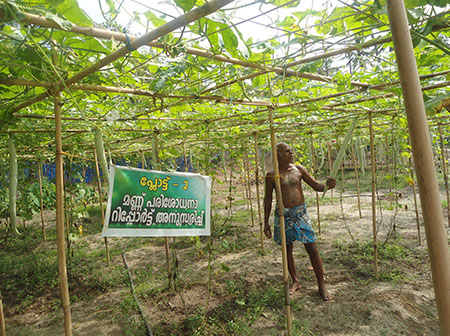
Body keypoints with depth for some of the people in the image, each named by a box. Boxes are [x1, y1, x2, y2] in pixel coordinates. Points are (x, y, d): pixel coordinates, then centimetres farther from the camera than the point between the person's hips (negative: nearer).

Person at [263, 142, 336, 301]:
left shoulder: (299, 169, 2)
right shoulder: (271, 175, -3)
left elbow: (315, 186, 7)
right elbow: (268, 198, 2)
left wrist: (327, 185, -16)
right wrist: (266, 222, 2)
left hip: (301, 212, 1)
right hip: (283, 214, 0)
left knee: (312, 248, 0)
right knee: (287, 249, 10)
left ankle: (322, 286, 15)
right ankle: (295, 282, 31)